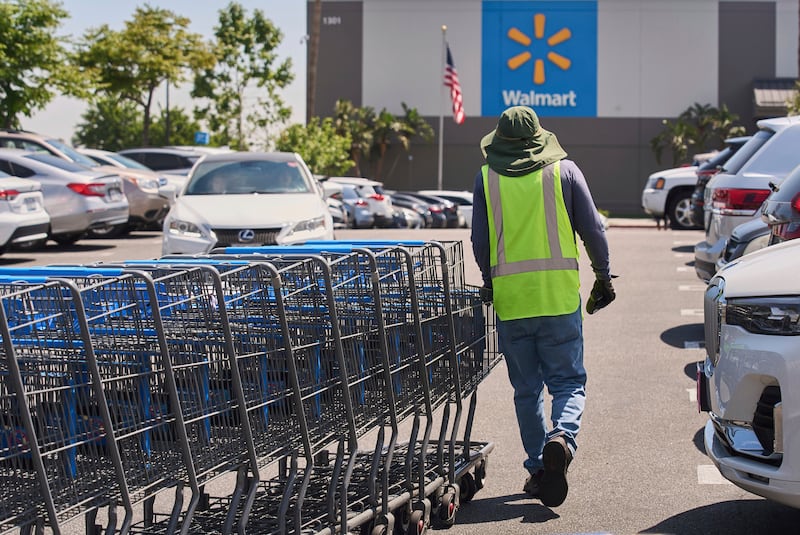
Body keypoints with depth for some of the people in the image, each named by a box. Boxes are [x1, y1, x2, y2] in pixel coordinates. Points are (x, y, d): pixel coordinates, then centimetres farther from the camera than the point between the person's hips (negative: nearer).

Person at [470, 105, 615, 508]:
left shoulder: (487, 178, 3)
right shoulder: (564, 171, 1)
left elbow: (479, 241, 5)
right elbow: (593, 229, 2)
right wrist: (603, 277, 14)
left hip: (510, 298, 1)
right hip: (560, 296, -1)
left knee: (526, 388, 11)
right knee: (568, 380, 6)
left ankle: (537, 468, 13)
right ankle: (562, 437, -21)